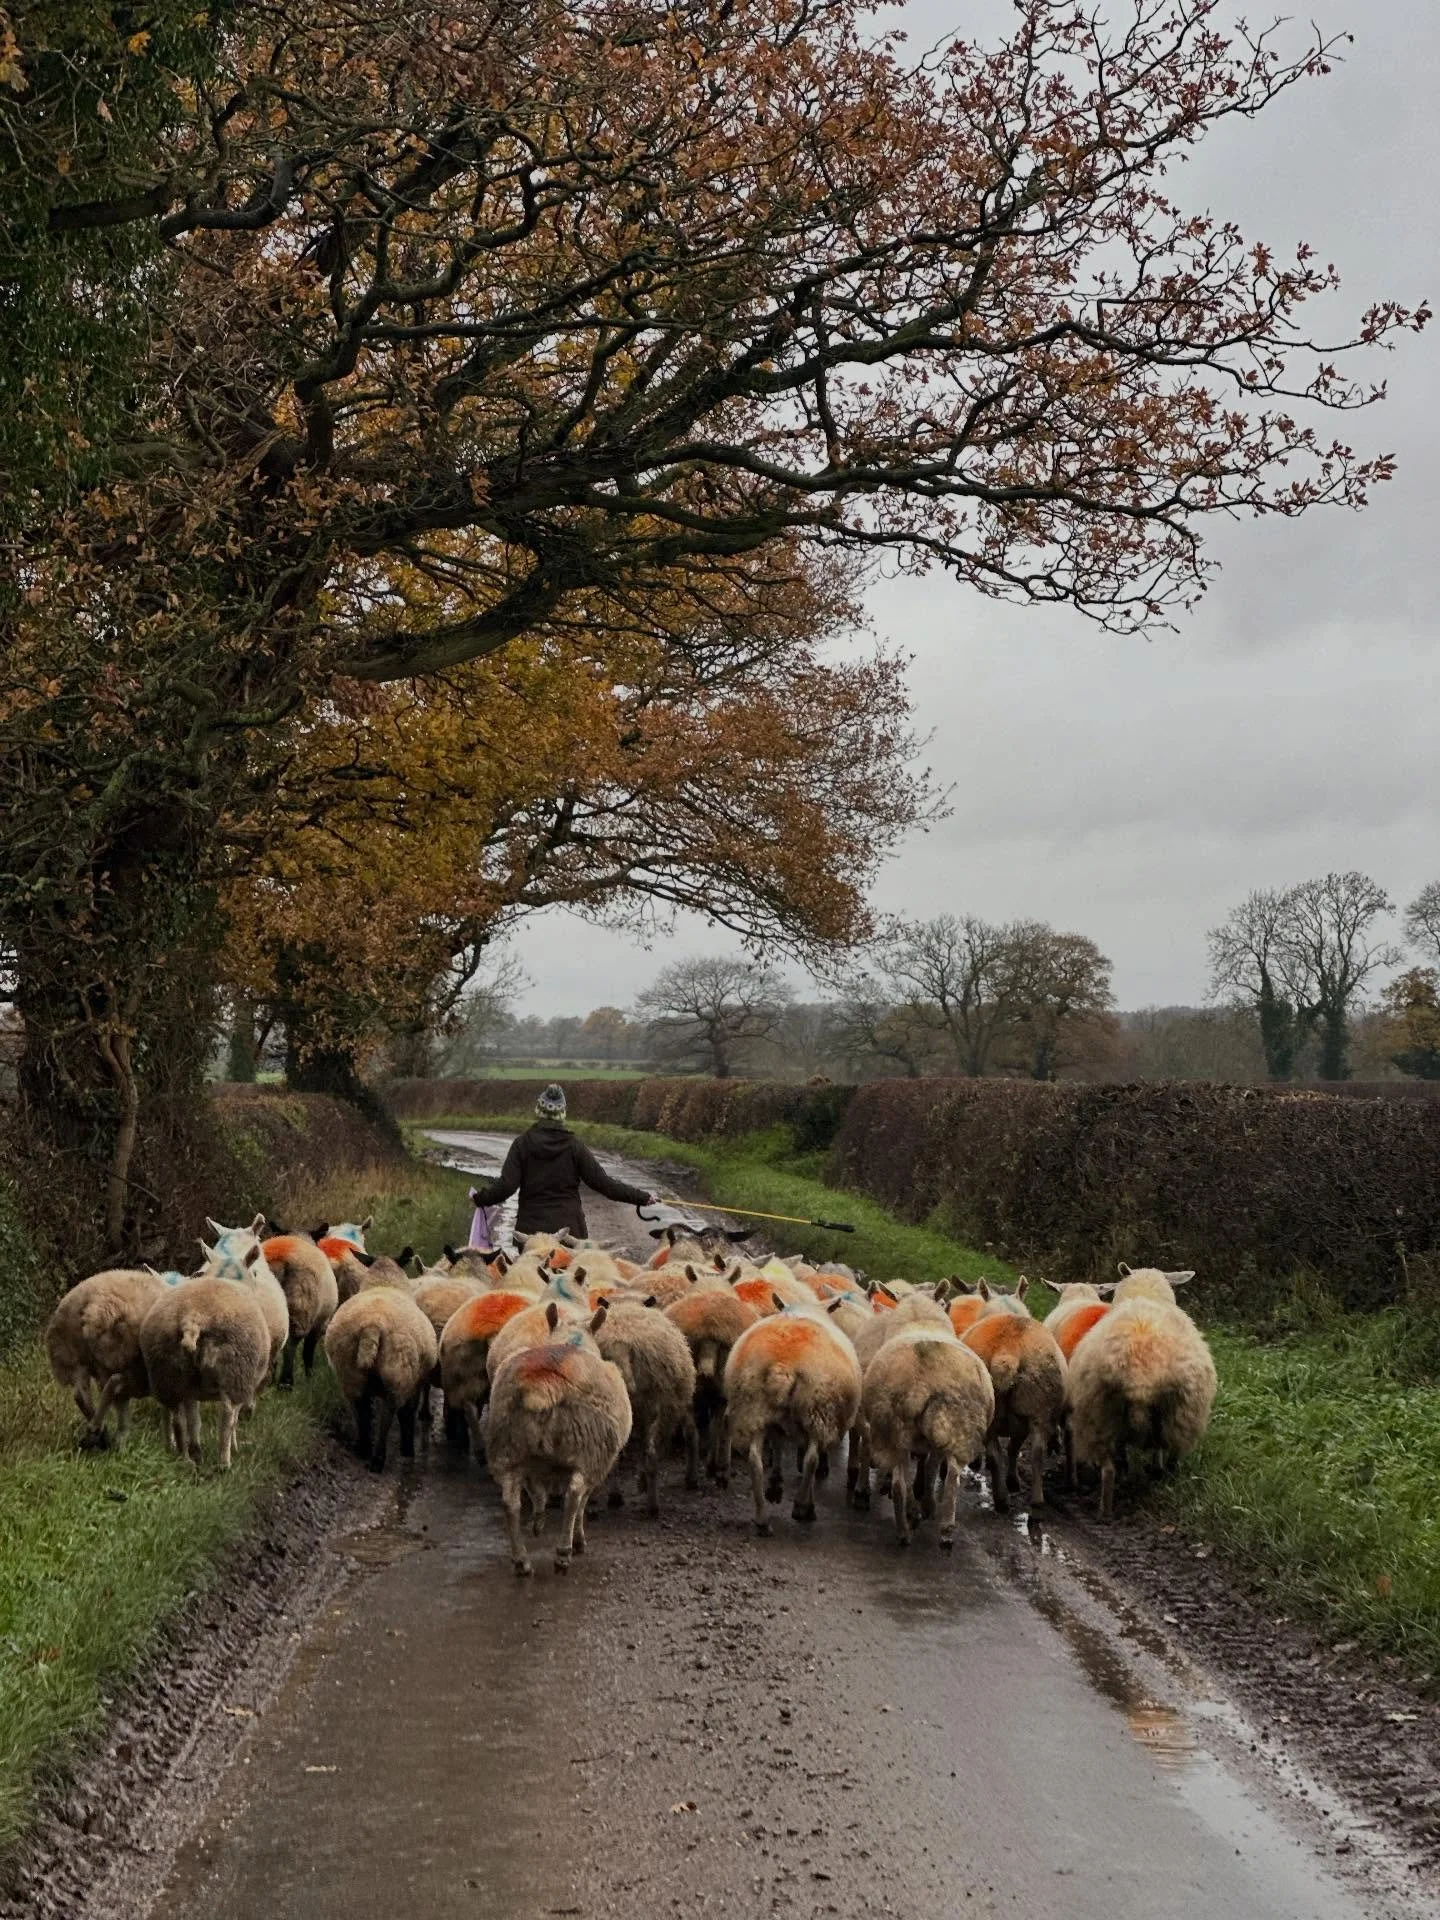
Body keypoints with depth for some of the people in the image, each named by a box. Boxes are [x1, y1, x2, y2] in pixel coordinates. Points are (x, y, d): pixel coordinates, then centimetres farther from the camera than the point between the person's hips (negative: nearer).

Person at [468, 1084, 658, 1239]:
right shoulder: (574, 1146, -3)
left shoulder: (522, 1144, -3)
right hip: (569, 1227, 0)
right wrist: (642, 1197, 4)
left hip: (531, 1228, 0)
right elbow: (604, 1184, -4)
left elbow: (505, 1186, -9)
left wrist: (478, 1198, 9)